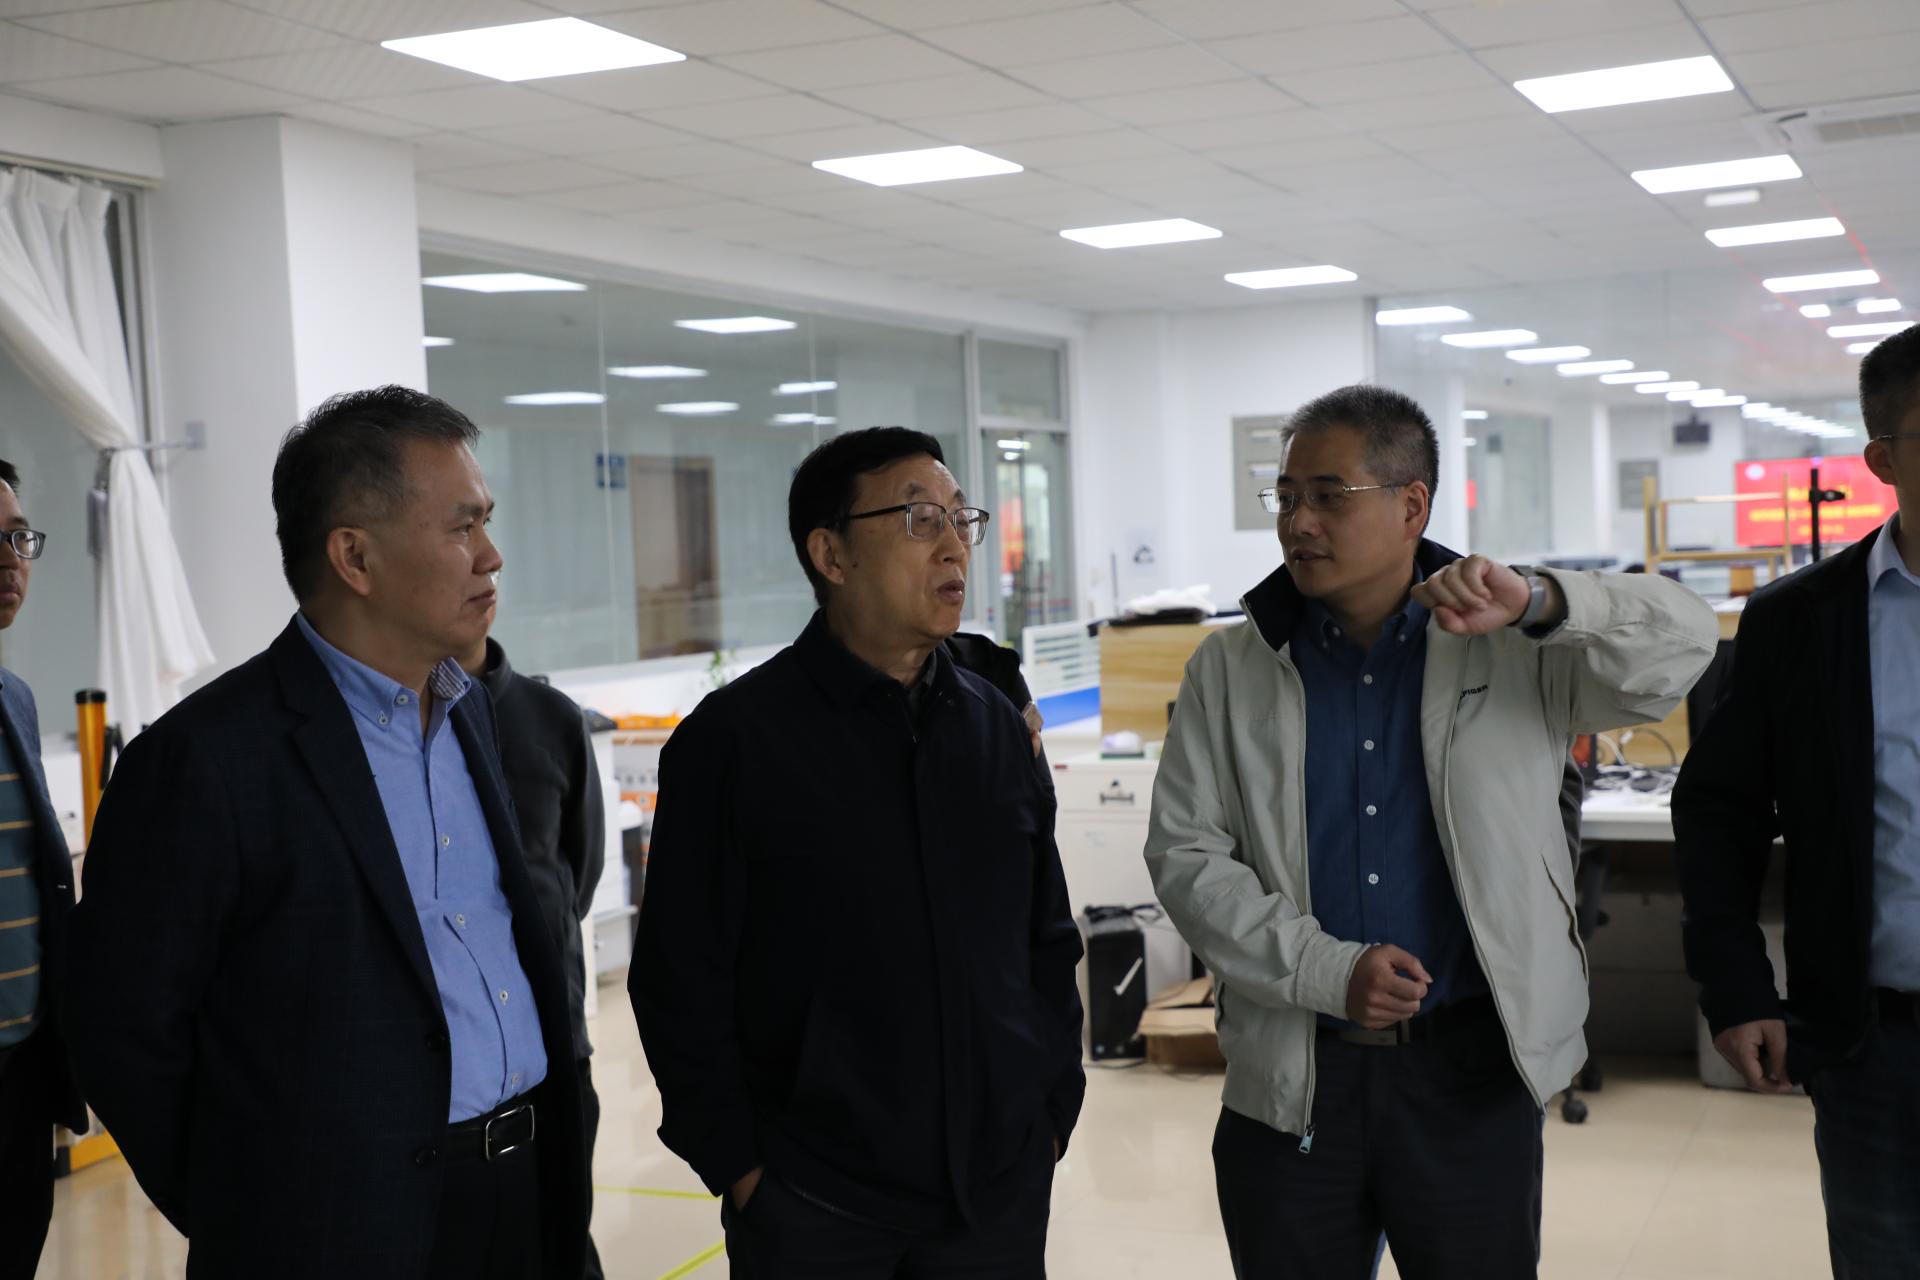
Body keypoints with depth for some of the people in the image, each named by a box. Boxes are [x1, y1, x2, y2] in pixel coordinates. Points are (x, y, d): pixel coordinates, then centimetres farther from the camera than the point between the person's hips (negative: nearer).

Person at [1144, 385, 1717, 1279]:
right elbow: (1184, 854, -1)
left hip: (1475, 1077, -1)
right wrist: (1328, 971, -13)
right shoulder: (1231, 669, 3)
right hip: (1292, 1083, 1)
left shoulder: (1513, 650, 0)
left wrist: (1537, 602, -29)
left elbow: (1682, 645, -10)